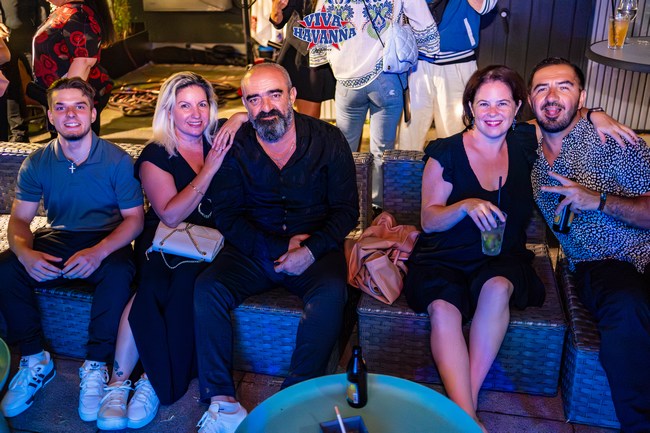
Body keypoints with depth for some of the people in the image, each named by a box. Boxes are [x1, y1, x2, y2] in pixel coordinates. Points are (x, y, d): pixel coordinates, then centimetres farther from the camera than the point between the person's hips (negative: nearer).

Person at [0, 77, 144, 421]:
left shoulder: (116, 160, -10)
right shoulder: (37, 162, -1)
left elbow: (134, 218, -11)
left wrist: (98, 252, -29)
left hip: (105, 242, -3)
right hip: (55, 241, 3)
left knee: (119, 271, -36)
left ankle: (96, 366, -19)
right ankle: (35, 360, -7)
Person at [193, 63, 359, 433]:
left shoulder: (327, 139, -2)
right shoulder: (234, 146, 0)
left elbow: (347, 209, -2)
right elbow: (227, 216, -1)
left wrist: (311, 250, -18)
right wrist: (277, 248, -15)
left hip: (316, 248, -1)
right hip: (254, 250, 2)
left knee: (331, 293, -32)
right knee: (207, 289, -23)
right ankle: (222, 402, -17)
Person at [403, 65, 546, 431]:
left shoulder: (523, 146, 7)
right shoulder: (446, 152, -2)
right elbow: (429, 220, -4)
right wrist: (467, 205, -23)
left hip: (502, 261, 2)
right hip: (443, 260, -1)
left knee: (497, 288, -34)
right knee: (443, 308, -33)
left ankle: (467, 400, -26)